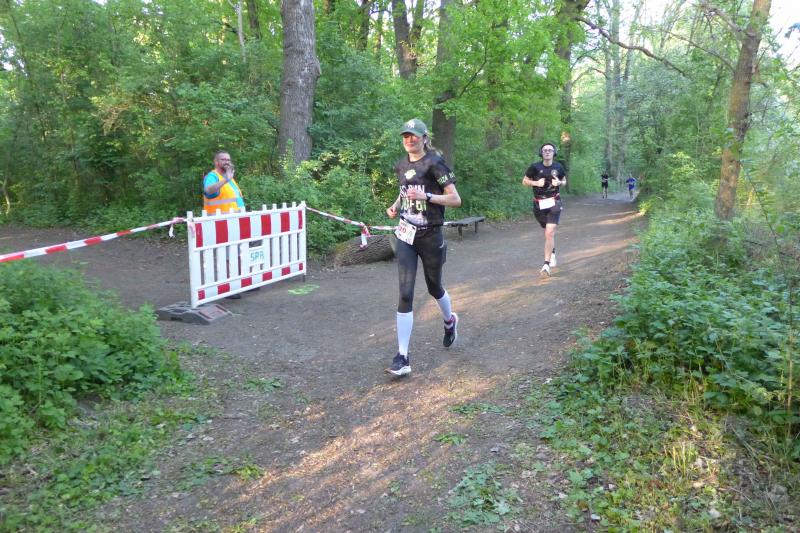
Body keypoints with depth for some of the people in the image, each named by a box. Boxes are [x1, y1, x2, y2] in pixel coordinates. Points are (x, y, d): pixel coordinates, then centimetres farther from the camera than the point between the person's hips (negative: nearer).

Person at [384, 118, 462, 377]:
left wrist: (426, 196, -23)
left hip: (430, 235, -4)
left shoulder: (434, 163, -9)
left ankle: (450, 321, 50)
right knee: (405, 294, -7)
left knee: (434, 288, 15)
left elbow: (456, 199, -11)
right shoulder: (401, 166, 9)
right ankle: (402, 357, -7)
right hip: (406, 235, 4)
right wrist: (395, 206, 7)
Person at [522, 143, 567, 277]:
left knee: (549, 233, -16)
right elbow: (524, 181, 3)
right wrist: (536, 183, -15)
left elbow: (564, 181, 15)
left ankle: (546, 264, -16)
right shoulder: (535, 167, -7)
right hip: (539, 204, 1)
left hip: (554, 202, -1)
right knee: (548, 231, 19)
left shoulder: (559, 167, -2)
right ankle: (552, 252, 49)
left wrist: (559, 183, -9)